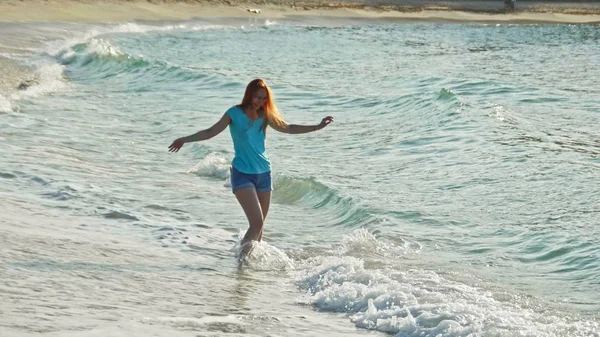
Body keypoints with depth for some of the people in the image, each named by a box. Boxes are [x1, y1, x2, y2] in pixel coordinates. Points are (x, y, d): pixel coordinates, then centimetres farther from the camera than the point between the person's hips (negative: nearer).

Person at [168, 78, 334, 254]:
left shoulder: (265, 115, 7)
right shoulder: (235, 113, -7)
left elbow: (288, 128, 19)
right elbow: (211, 132, -10)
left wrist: (317, 127, 18)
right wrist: (185, 139, -20)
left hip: (263, 173, 6)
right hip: (242, 174, -6)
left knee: (259, 225, 8)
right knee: (257, 222, -19)